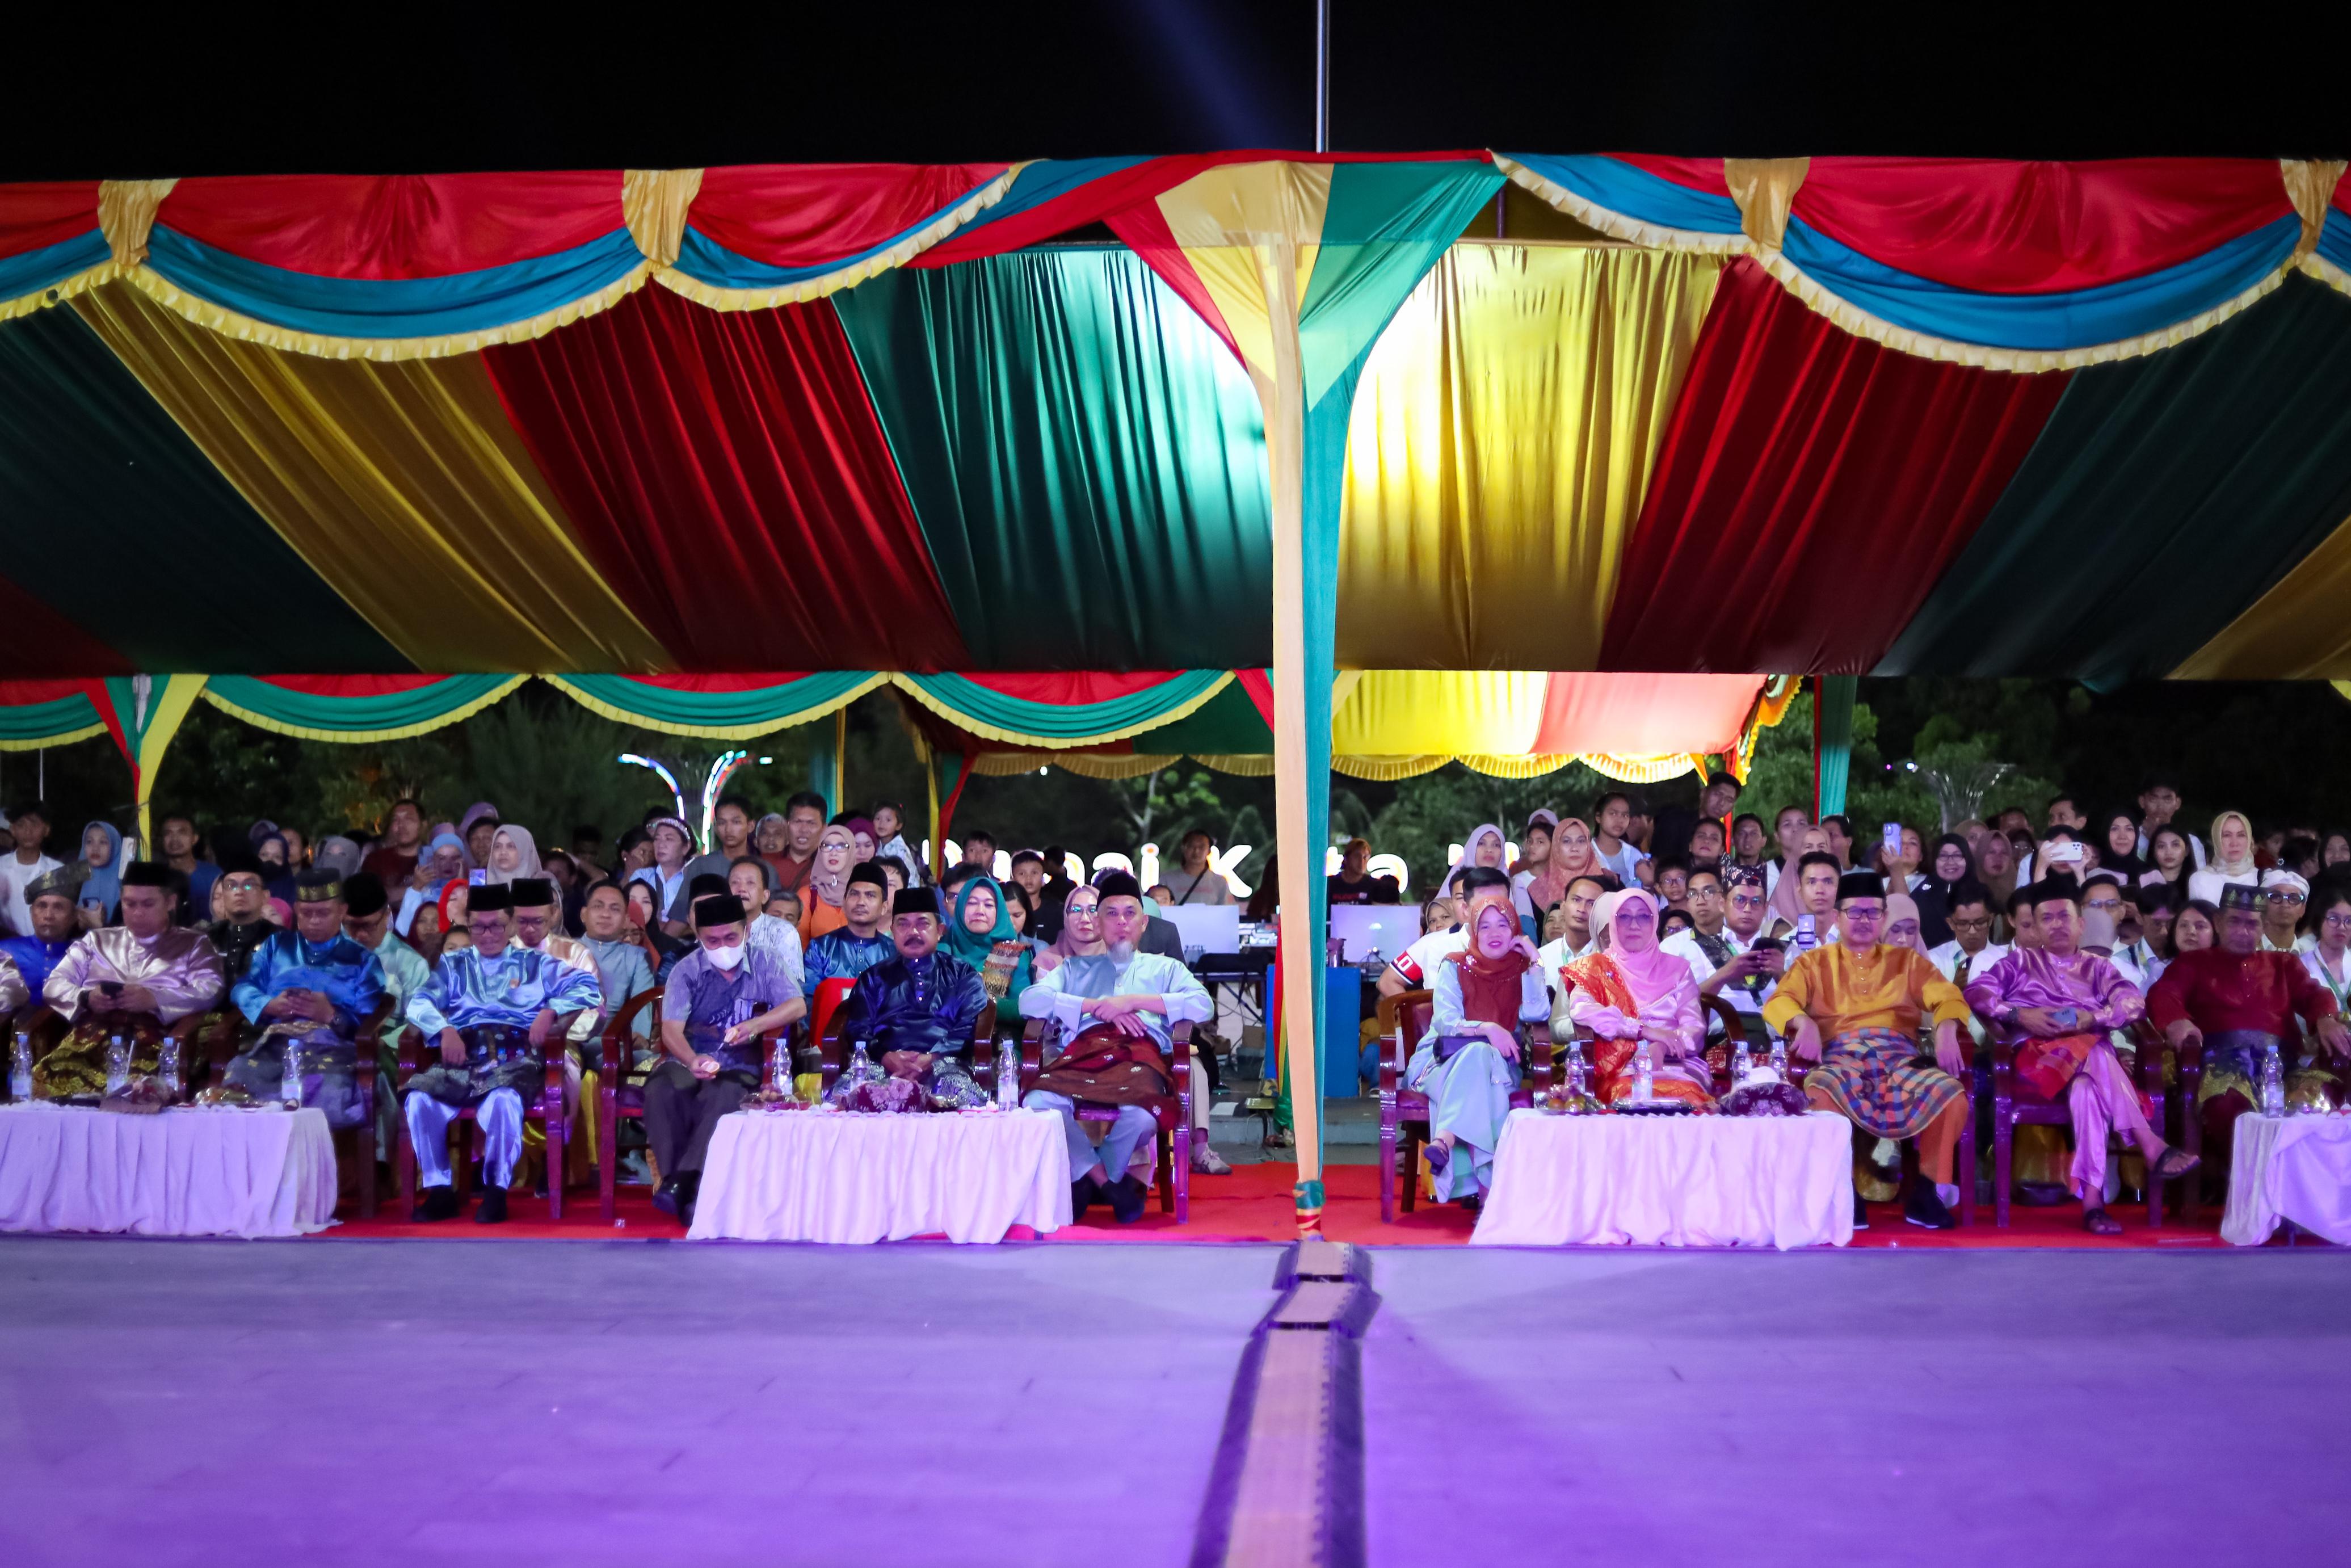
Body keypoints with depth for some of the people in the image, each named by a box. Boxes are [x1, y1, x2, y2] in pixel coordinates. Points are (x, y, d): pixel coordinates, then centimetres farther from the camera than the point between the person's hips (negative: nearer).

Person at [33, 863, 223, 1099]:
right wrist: (85, 998, -1)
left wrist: (155, 999, -11)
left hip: (155, 1039, -3)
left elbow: (210, 991, 5)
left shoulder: (193, 944, 22)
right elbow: (54, 985, 22)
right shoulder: (96, 940, 31)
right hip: (93, 1033, 3)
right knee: (50, 1078, -30)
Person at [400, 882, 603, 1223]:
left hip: (514, 1058, -2)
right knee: (419, 1099, -29)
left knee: (503, 1100, -37)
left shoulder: (536, 964, 24)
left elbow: (587, 986, 12)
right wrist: (444, 1030, -8)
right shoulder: (454, 964, 29)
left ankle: (496, 1191, -20)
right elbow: (419, 1002, 13)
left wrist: (551, 1011, -5)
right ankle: (440, 1191, -15)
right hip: (462, 1058, 2)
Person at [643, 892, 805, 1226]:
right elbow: (672, 1029, -11)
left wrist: (756, 1025, -27)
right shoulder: (686, 971, 2)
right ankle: (680, 1183, -33)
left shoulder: (763, 965, 5)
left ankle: (682, 1183, -37)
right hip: (688, 1061, 1)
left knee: (723, 1096, -36)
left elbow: (797, 1005, -7)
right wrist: (692, 1061, -35)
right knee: (661, 1090, -34)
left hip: (739, 1067, 0)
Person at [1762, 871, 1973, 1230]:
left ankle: (1929, 1188, -11)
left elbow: (1948, 996, 9)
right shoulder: (1814, 962, 20)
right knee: (1818, 1092, -38)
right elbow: (1779, 1001, 4)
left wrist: (1946, 1028, -15)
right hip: (1841, 1057, -1)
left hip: (1898, 1057, 2)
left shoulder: (1907, 961, 24)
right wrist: (1803, 1022, -21)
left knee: (1953, 1094, -29)